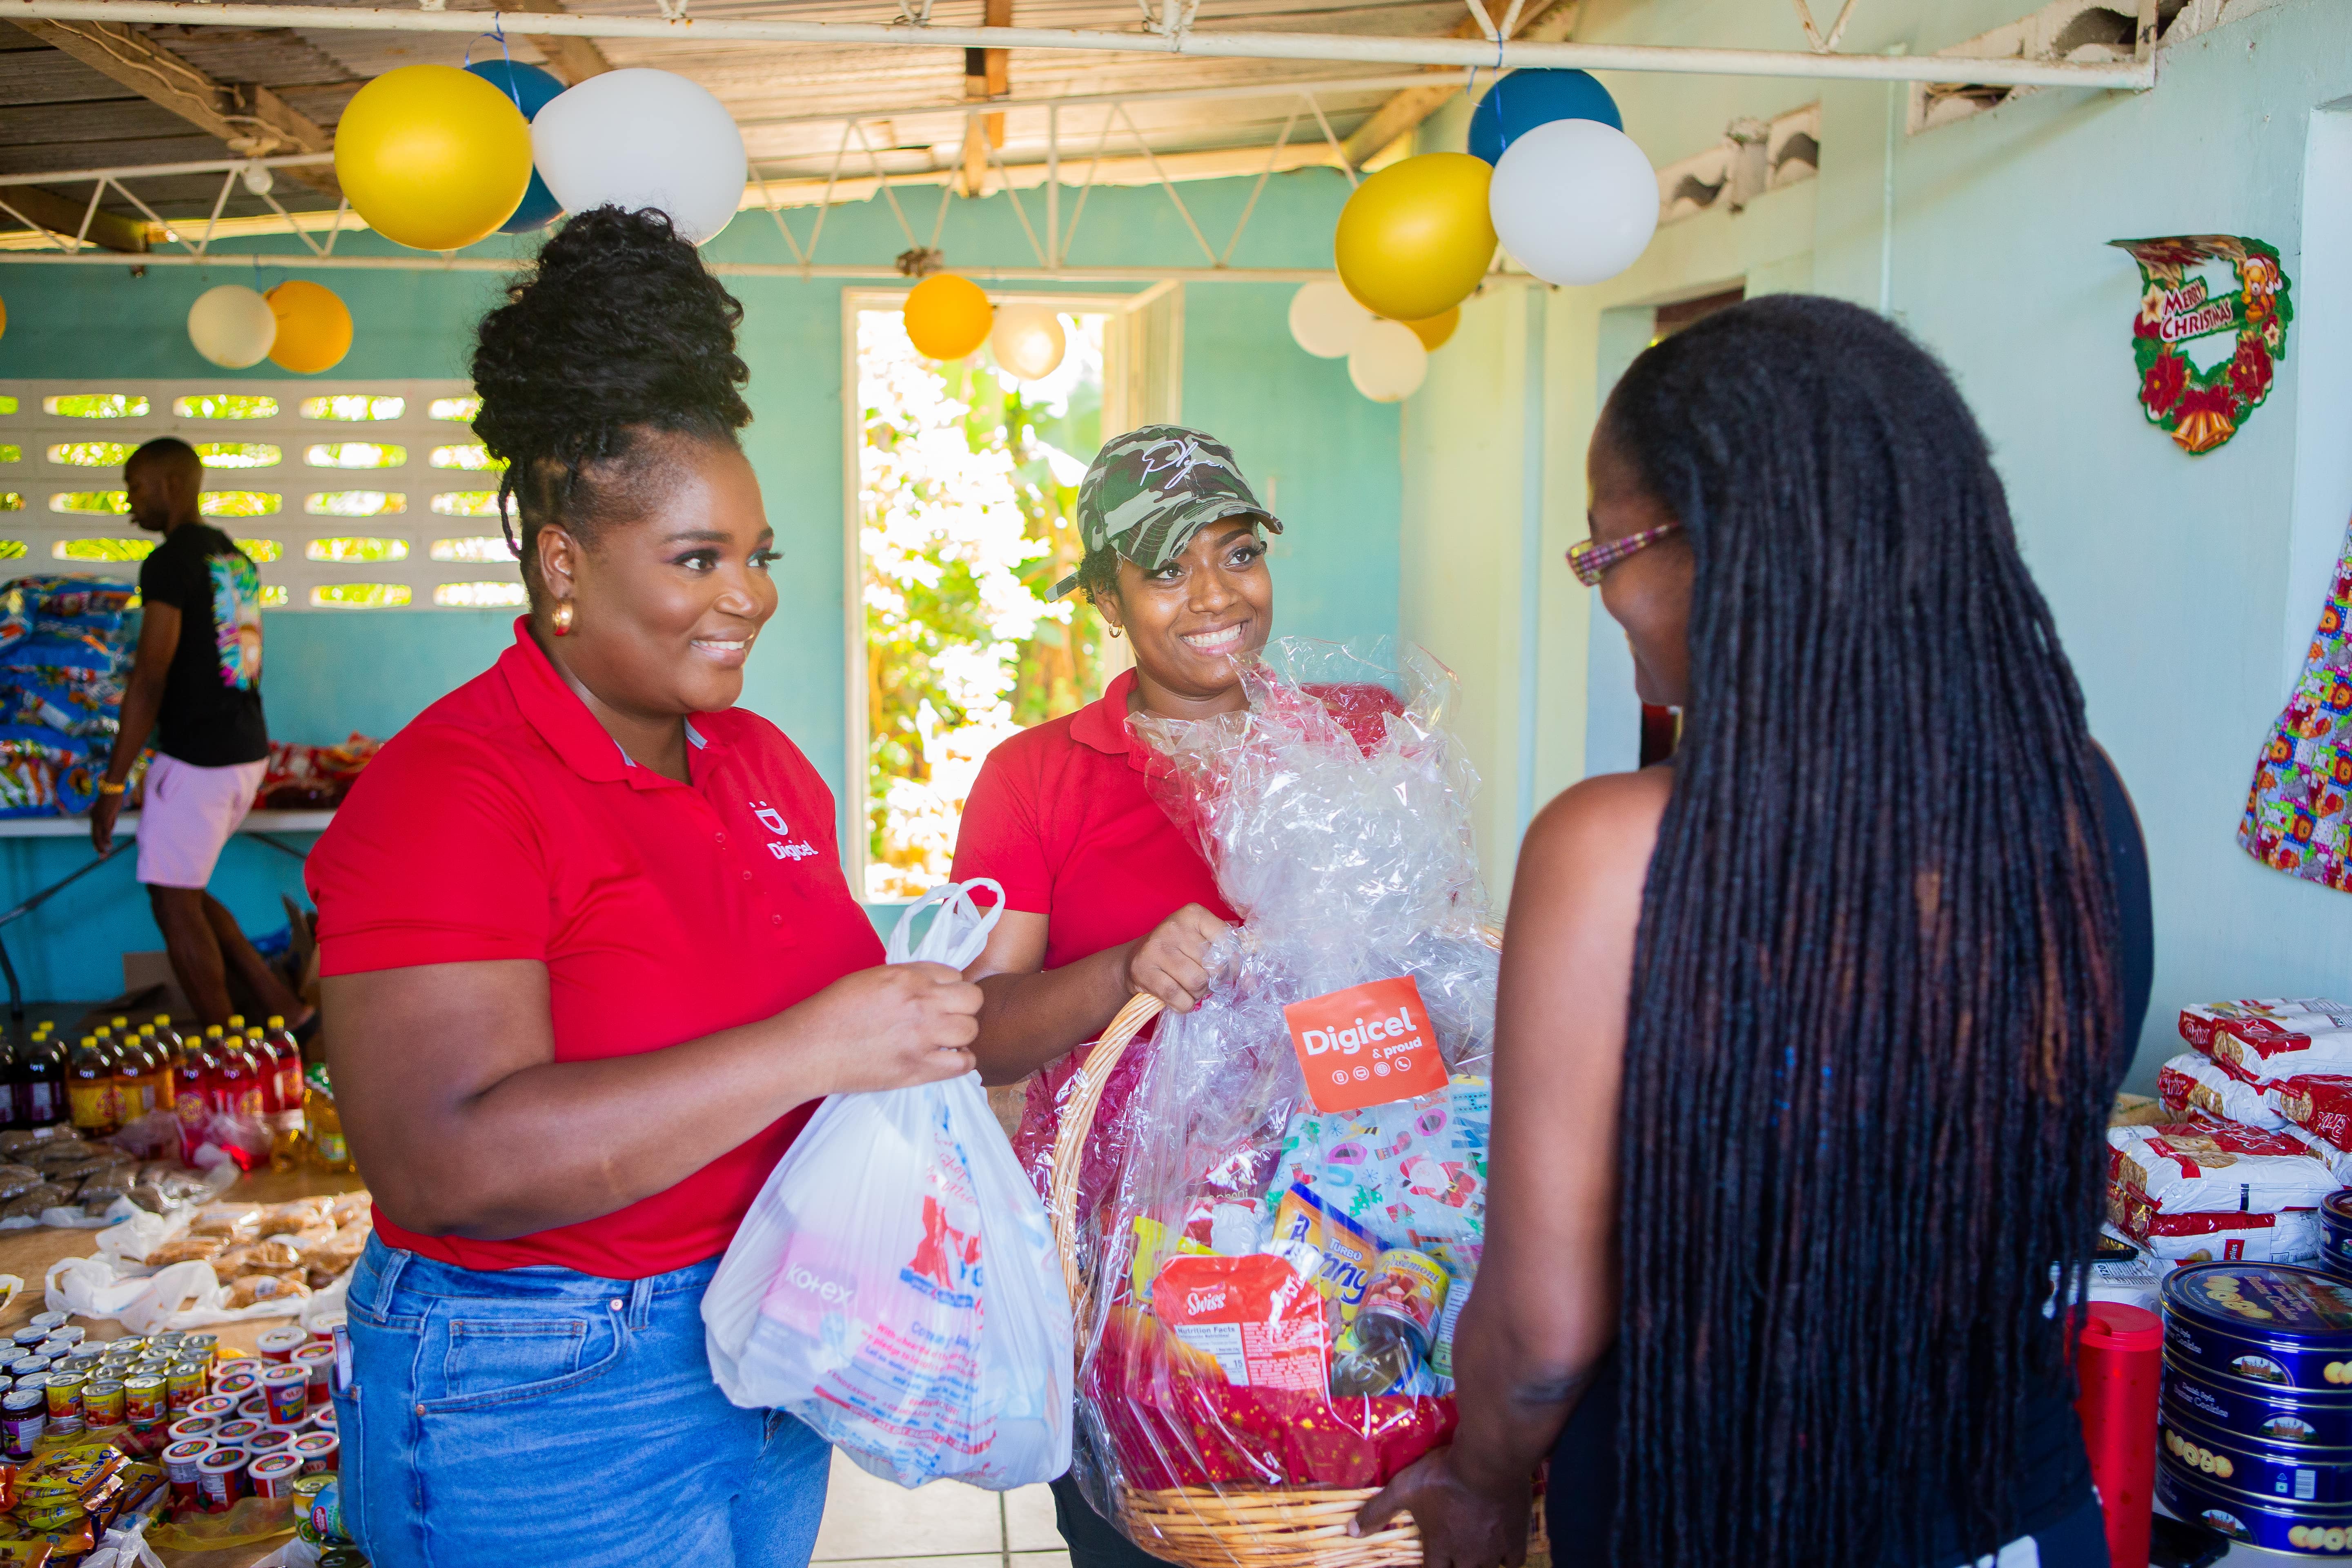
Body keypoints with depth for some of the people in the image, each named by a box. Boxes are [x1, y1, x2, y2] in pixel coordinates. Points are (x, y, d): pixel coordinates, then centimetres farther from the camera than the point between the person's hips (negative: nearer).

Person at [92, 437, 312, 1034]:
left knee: (174, 902, 4)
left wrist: (112, 784, -14)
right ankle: (289, 1011, 17)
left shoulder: (170, 563, -13)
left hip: (197, 756, -8)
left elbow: (149, 679, -17)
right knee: (184, 890, 18)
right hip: (247, 750, 8)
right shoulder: (237, 559, 12)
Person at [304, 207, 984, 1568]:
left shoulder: (764, 759, 5)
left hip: (774, 1356, 7)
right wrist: (815, 1047, -31)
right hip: (548, 1406, -7)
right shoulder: (447, 787, -19)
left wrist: (918, 1007, -4)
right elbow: (444, 1162, -28)